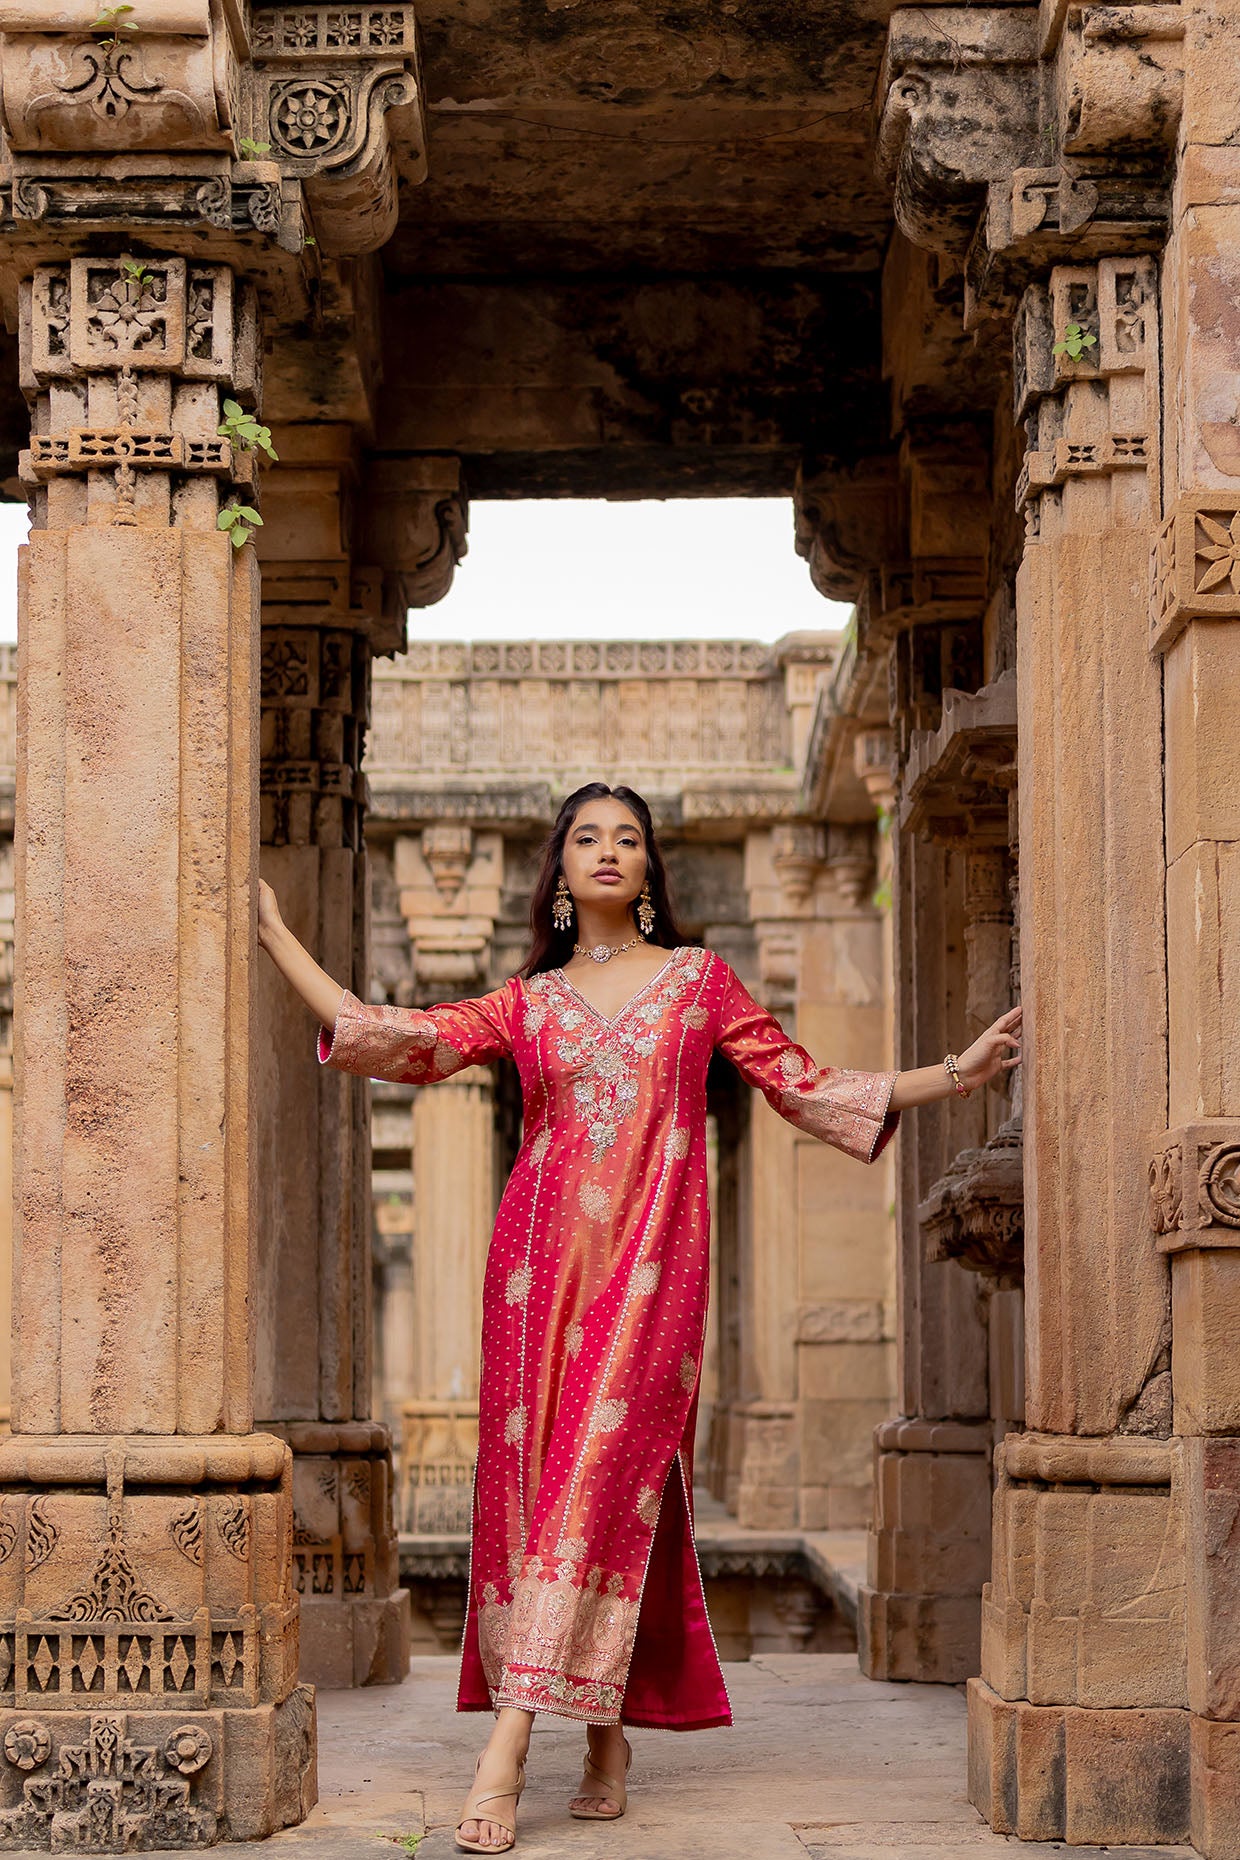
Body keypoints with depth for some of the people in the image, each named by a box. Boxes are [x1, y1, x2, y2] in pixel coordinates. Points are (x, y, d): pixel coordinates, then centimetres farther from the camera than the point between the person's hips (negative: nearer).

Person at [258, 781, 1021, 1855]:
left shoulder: (698, 979, 11)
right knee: (533, 1477, -3)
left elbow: (805, 1086, 13)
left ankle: (508, 1747, -16)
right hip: (544, 1258, 2)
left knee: (603, 1474, -12)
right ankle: (606, 1739, 7)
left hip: (650, 1261, -2)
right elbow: (389, 1039, 9)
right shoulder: (528, 1002, 14)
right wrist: (275, 934, 9)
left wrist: (955, 1075, 7)